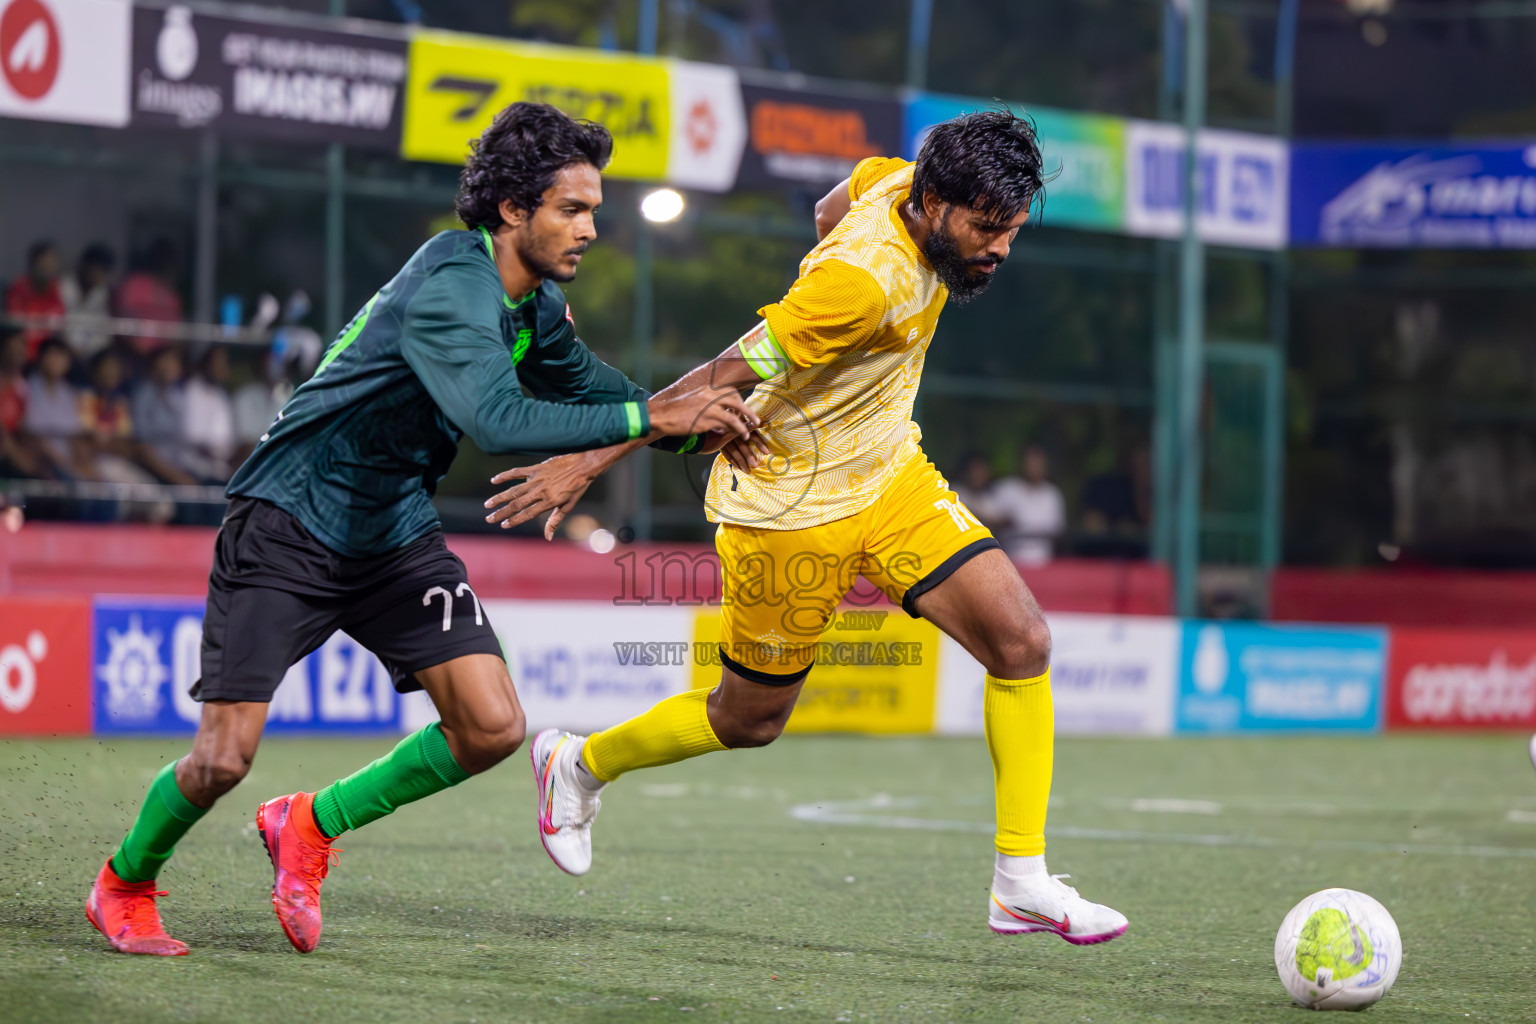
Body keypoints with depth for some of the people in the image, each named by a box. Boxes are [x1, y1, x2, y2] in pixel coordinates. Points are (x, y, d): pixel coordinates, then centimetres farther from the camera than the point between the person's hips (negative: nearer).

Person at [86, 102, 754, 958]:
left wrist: (697, 422, 3)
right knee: (223, 759, -10)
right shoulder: (449, 291, -27)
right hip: (289, 524, -8)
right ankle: (125, 885, 21)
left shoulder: (537, 303, 2)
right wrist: (649, 419, -40)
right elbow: (500, 421, -42)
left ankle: (310, 826, 15)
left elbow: (594, 390, 20)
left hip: (397, 535, 8)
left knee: (492, 727, -7)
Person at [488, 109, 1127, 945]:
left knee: (1022, 641, -9)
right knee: (749, 720, 9)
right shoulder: (866, 280, -32)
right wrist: (587, 465, -21)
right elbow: (723, 376, -27)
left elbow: (832, 209, 16)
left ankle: (1021, 880, -3)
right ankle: (577, 765, 38)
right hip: (789, 508, -8)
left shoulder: (896, 181, -9)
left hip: (889, 476, 8)